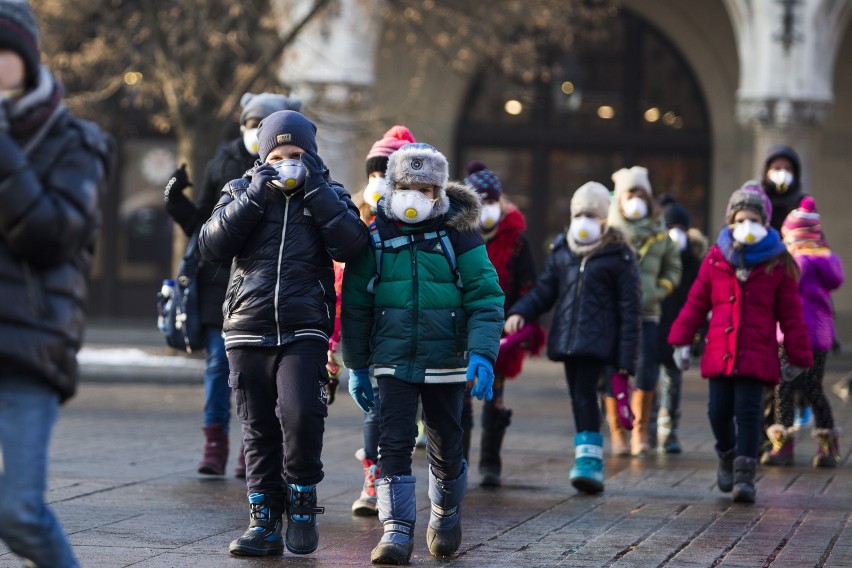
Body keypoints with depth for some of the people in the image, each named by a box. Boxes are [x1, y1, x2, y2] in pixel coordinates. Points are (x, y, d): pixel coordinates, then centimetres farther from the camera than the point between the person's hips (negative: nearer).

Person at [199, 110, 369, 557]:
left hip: (304, 334, -2)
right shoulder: (241, 193, 11)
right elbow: (211, 245, -4)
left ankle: (302, 498, 1)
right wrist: (253, 197, -12)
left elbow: (350, 244, -10)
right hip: (248, 331, 2)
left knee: (301, 415, -21)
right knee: (259, 431, 5)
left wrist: (314, 187, -11)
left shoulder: (328, 197, 9)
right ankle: (264, 523, 12)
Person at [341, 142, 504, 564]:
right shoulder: (376, 235, 1)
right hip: (393, 360, 0)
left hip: (445, 361, 0)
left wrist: (481, 353, -18)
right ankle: (397, 531, -7)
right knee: (394, 443, -10)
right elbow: (355, 304, 6)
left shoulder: (459, 233, -4)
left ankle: (445, 514, 35)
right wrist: (355, 365, 6)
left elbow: (486, 297, -6)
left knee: (446, 447, 11)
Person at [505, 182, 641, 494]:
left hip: (597, 338, -6)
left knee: (585, 392, -19)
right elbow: (544, 290, 15)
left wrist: (626, 358, -7)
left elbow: (628, 308, -2)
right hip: (567, 336, 6)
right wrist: (520, 312, -6)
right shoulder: (562, 251, 14)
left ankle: (589, 463, -21)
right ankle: (589, 463, 15)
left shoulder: (618, 256, -1)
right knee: (578, 398, 8)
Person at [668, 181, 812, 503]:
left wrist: (798, 357, 5)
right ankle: (727, 456, 31)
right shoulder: (716, 259, 6)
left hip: (757, 356, -2)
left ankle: (744, 476, -4)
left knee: (748, 413, -8)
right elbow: (696, 303, 11)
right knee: (719, 412, 4)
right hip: (719, 352, 2)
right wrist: (682, 341, 7)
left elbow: (791, 315, 6)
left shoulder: (778, 264, 2)